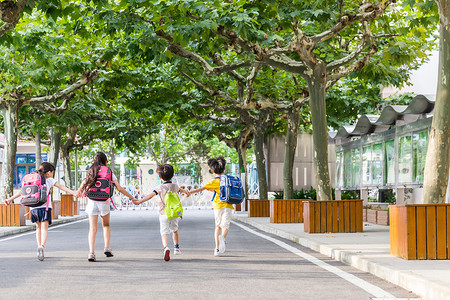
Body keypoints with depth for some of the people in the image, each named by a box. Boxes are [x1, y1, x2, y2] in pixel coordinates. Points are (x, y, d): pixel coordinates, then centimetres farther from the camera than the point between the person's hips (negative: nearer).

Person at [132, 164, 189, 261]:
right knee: (174, 230, 24)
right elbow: (181, 190, 30)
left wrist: (139, 201, -19)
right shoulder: (175, 186, 7)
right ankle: (176, 248, 31)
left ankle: (166, 247, -29)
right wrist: (187, 192, 53)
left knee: (164, 232, -5)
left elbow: (151, 195, -19)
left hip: (164, 213, -4)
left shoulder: (160, 187, -8)